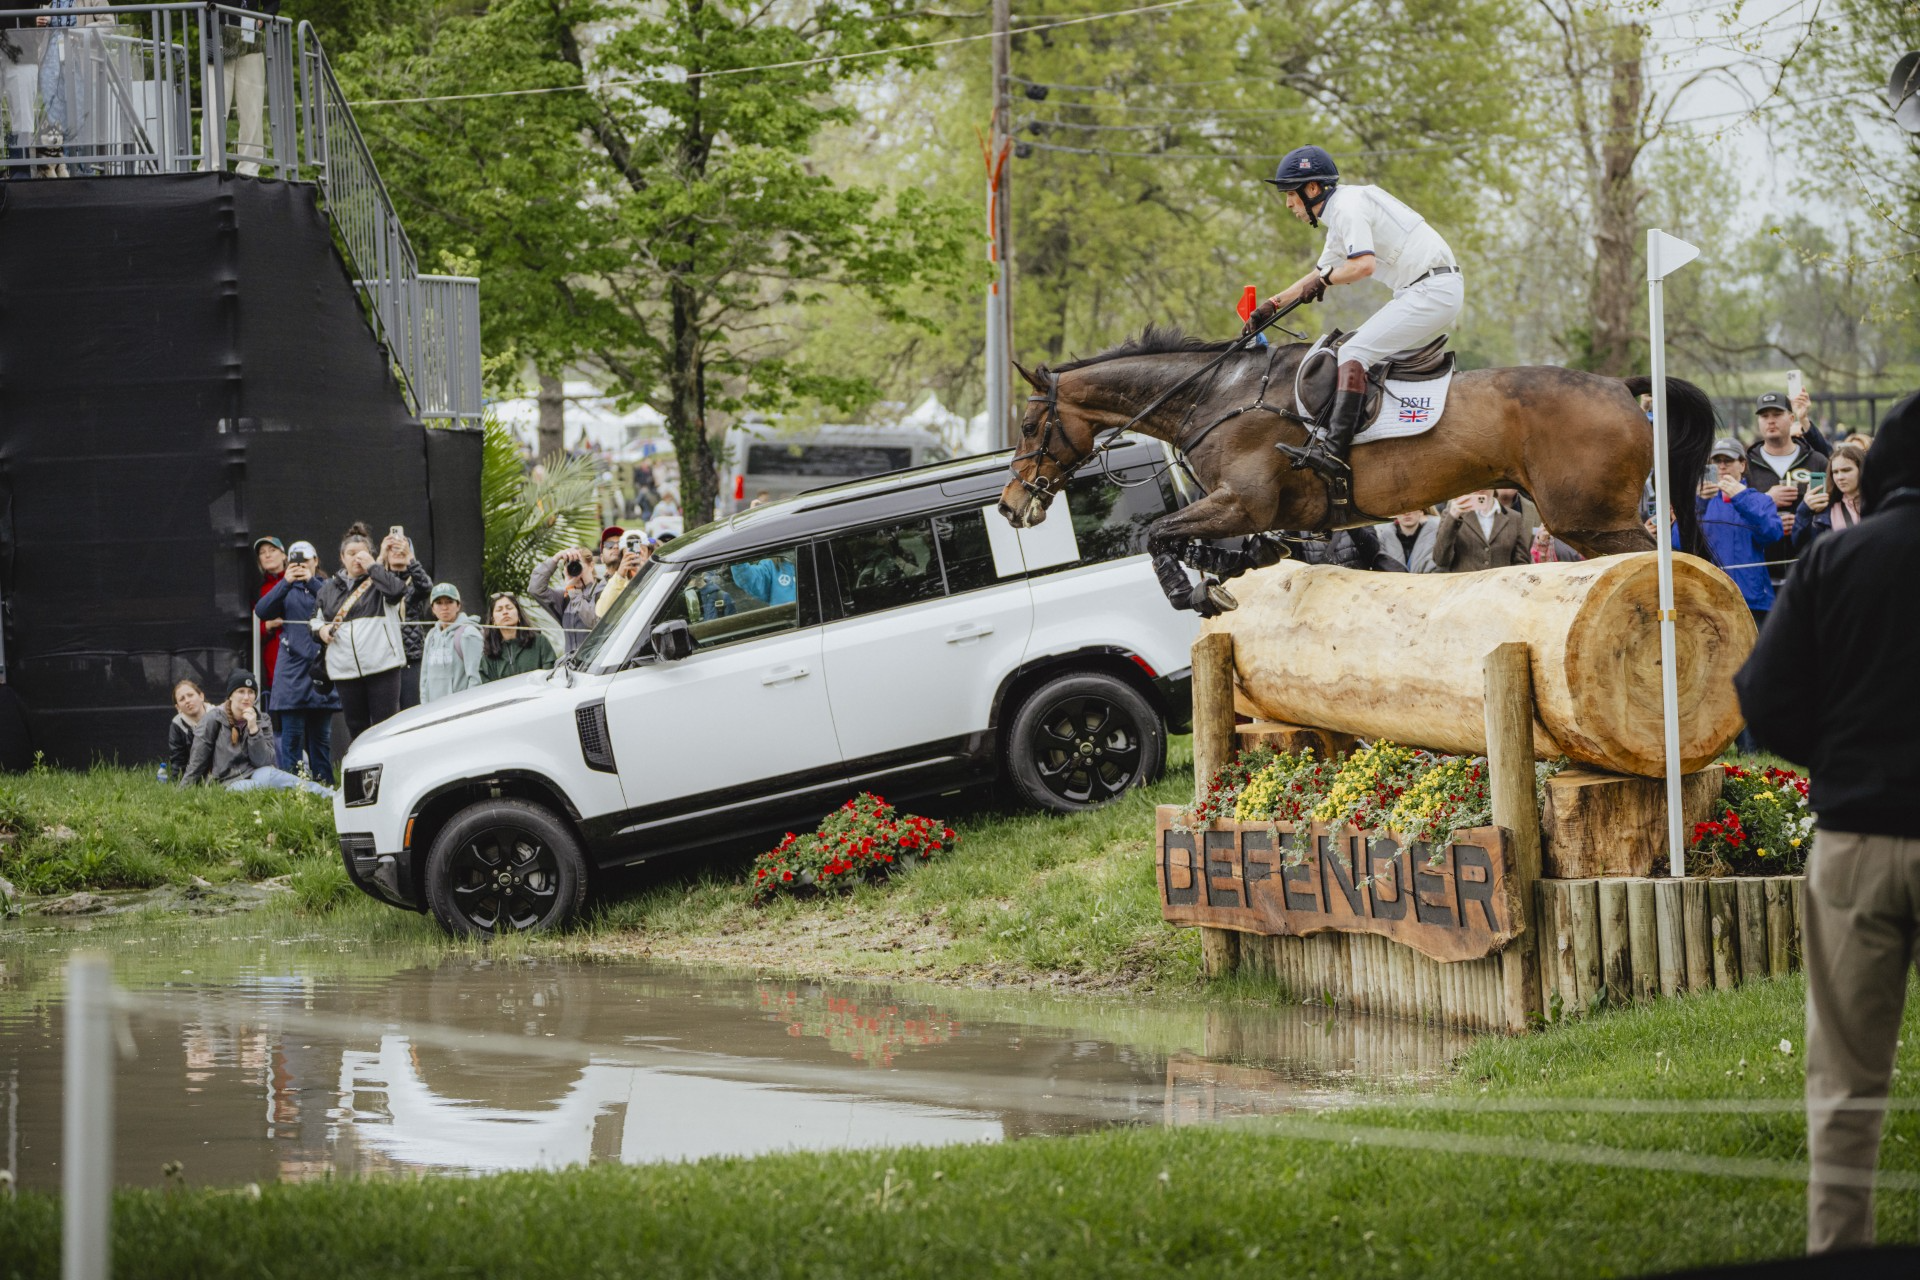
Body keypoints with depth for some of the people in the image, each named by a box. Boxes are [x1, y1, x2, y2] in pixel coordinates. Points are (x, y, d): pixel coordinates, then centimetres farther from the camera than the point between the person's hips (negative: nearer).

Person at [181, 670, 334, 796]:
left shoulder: (263, 720, 8)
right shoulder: (214, 719, 0)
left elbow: (263, 762, -3)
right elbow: (197, 763, 4)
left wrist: (254, 730, -12)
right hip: (228, 783, -2)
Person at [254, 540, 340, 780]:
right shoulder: (287, 591, 13)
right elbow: (262, 610, -4)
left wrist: (312, 582, -15)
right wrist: (286, 583, -14)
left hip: (322, 667, 0)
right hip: (292, 669, 0)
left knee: (321, 734, 4)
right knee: (292, 734, -6)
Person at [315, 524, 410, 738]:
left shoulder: (379, 580, 4)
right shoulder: (329, 588, 15)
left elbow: (396, 591, -18)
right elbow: (316, 619, 25)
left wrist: (372, 565, -10)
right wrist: (321, 629, 2)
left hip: (382, 665, -4)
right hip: (346, 670, 4)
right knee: (357, 727, 8)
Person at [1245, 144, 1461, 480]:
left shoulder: (1348, 207, -11)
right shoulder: (1339, 213, 23)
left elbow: (1364, 265, -25)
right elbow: (1321, 273, 34)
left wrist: (1324, 279, -8)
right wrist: (1272, 305, 32)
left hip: (1431, 289, -11)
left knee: (1354, 352, -17)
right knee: (1351, 348, 16)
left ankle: (1334, 452, -29)